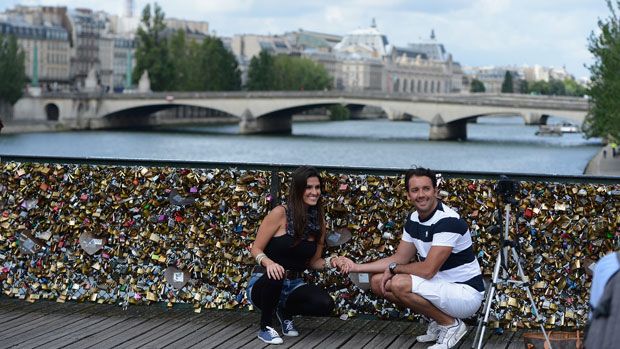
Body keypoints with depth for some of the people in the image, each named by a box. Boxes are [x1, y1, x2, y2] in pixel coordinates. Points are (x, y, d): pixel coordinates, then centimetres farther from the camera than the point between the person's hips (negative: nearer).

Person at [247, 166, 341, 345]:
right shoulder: (280, 213, -14)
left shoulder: (319, 220, 1)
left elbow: (313, 261, 9)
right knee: (276, 274, -39)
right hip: (265, 283, -4)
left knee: (325, 304, -23)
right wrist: (269, 263, -32)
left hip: (294, 285, 4)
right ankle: (265, 327, -12)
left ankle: (285, 311, 10)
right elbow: (256, 249, -10)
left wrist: (330, 262, -13)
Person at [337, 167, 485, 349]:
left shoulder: (448, 221, -23)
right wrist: (356, 267, 2)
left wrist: (393, 268, -9)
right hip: (440, 287, 9)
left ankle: (451, 324, -8)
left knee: (399, 284, -28)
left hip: (466, 293, -9)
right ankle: (437, 321, 9)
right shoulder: (413, 219, 4)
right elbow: (400, 258, 11)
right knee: (377, 281, 2)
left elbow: (428, 270, -26)